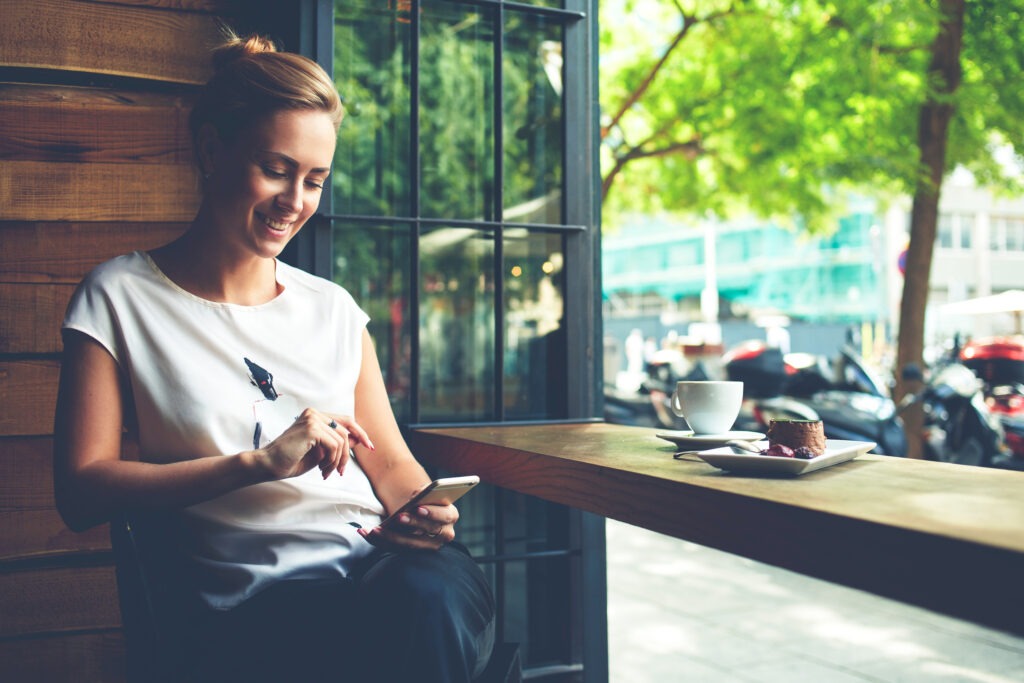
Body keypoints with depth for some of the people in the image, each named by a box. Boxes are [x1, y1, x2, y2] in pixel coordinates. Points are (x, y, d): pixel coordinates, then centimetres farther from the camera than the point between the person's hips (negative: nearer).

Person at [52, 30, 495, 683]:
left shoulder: (333, 308, 19)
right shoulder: (119, 298, 7)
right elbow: (81, 489, -2)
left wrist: (424, 511, -5)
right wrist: (259, 462, -11)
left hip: (383, 564, 4)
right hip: (251, 599, -3)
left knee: (435, 597, -34)